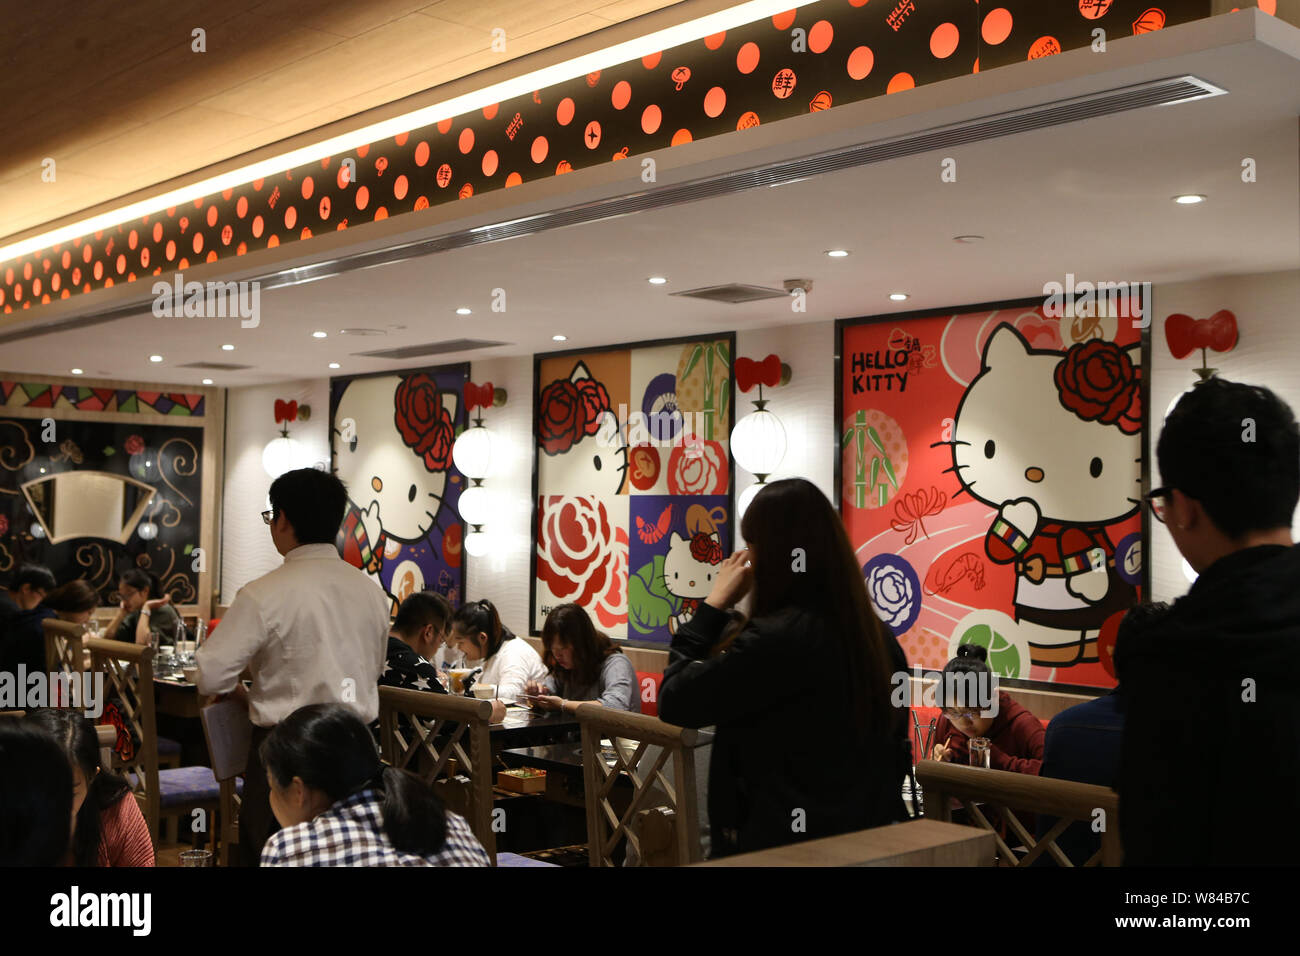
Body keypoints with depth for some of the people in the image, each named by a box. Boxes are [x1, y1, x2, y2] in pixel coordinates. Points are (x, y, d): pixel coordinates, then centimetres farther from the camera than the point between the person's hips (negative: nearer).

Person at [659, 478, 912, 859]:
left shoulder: (774, 639, -24)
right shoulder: (878, 637, 0)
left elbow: (675, 702, -13)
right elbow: (896, 754, 8)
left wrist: (714, 606, -5)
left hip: (784, 843, -7)